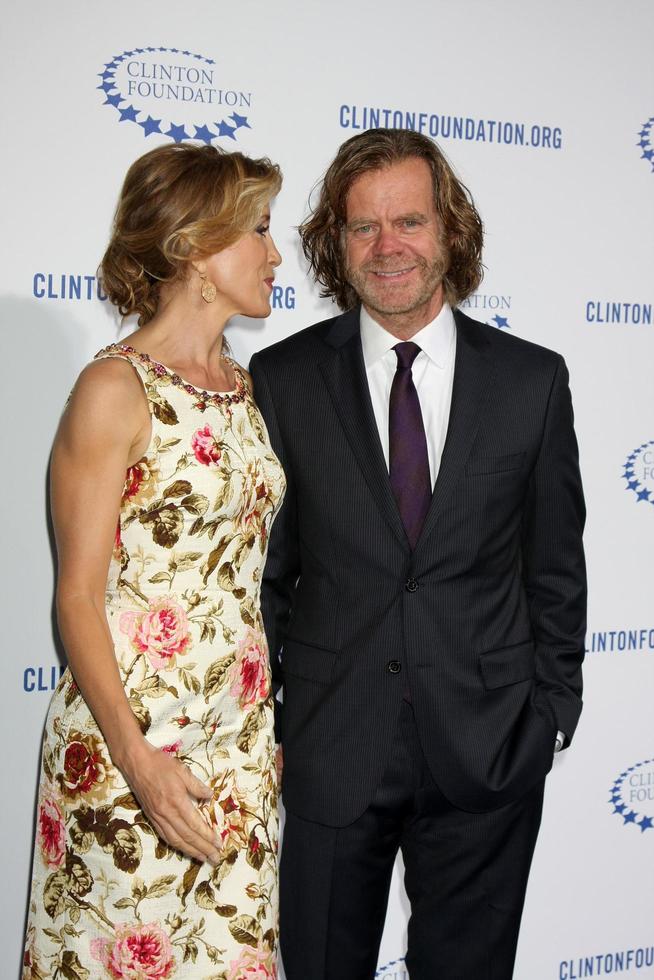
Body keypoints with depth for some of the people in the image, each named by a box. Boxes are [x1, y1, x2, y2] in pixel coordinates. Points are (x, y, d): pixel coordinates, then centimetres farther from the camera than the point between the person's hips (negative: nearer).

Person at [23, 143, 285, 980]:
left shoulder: (242, 386, 10)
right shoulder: (116, 388, -11)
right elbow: (78, 597, -12)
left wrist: (267, 725, 13)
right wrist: (136, 759, -19)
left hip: (241, 742, 6)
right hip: (129, 734, -6)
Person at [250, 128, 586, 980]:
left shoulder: (532, 380, 0)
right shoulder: (283, 380, -2)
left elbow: (556, 563, 5)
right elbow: (264, 566, 3)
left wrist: (552, 709, 3)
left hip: (486, 751, 1)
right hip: (327, 747, 0)